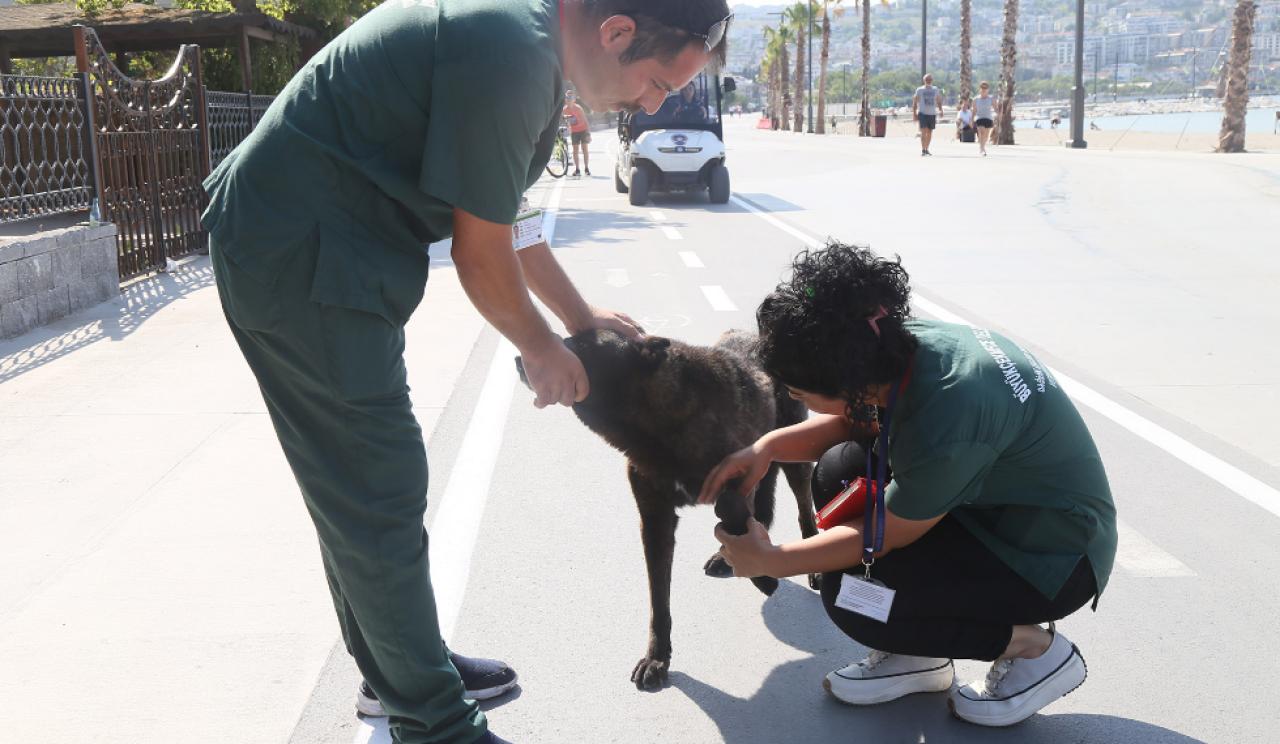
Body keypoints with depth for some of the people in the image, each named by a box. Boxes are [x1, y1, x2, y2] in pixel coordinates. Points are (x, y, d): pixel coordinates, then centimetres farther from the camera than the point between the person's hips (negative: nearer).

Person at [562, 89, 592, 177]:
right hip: (574, 131, 4)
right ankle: (577, 170, 3)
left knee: (585, 149, -2)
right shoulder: (565, 109, -7)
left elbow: (585, 121, -16)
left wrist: (588, 133, -20)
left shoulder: (578, 108, -18)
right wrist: (569, 133, 0)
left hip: (583, 130, -4)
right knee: (575, 150, 1)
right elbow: (567, 122, 5)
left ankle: (587, 169, 2)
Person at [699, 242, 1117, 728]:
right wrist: (766, 448, -9)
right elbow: (853, 419, 7)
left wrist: (768, 561, -10)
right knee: (840, 471, -4)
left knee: (851, 595, -18)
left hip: (1057, 554, -8)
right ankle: (917, 655, 9)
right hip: (994, 500, 8)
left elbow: (885, 536, -20)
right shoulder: (907, 345, -14)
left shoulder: (943, 424, -36)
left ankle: (1035, 649, 1)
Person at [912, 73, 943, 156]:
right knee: (923, 131, -15)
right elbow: (915, 102, 3)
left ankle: (927, 149, 20)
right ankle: (923, 150, -17)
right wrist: (914, 113, -3)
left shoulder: (936, 90, 10)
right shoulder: (919, 90, 2)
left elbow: (939, 101, 17)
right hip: (922, 113, -4)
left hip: (932, 114, 4)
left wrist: (940, 110, 3)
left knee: (929, 132, 9)